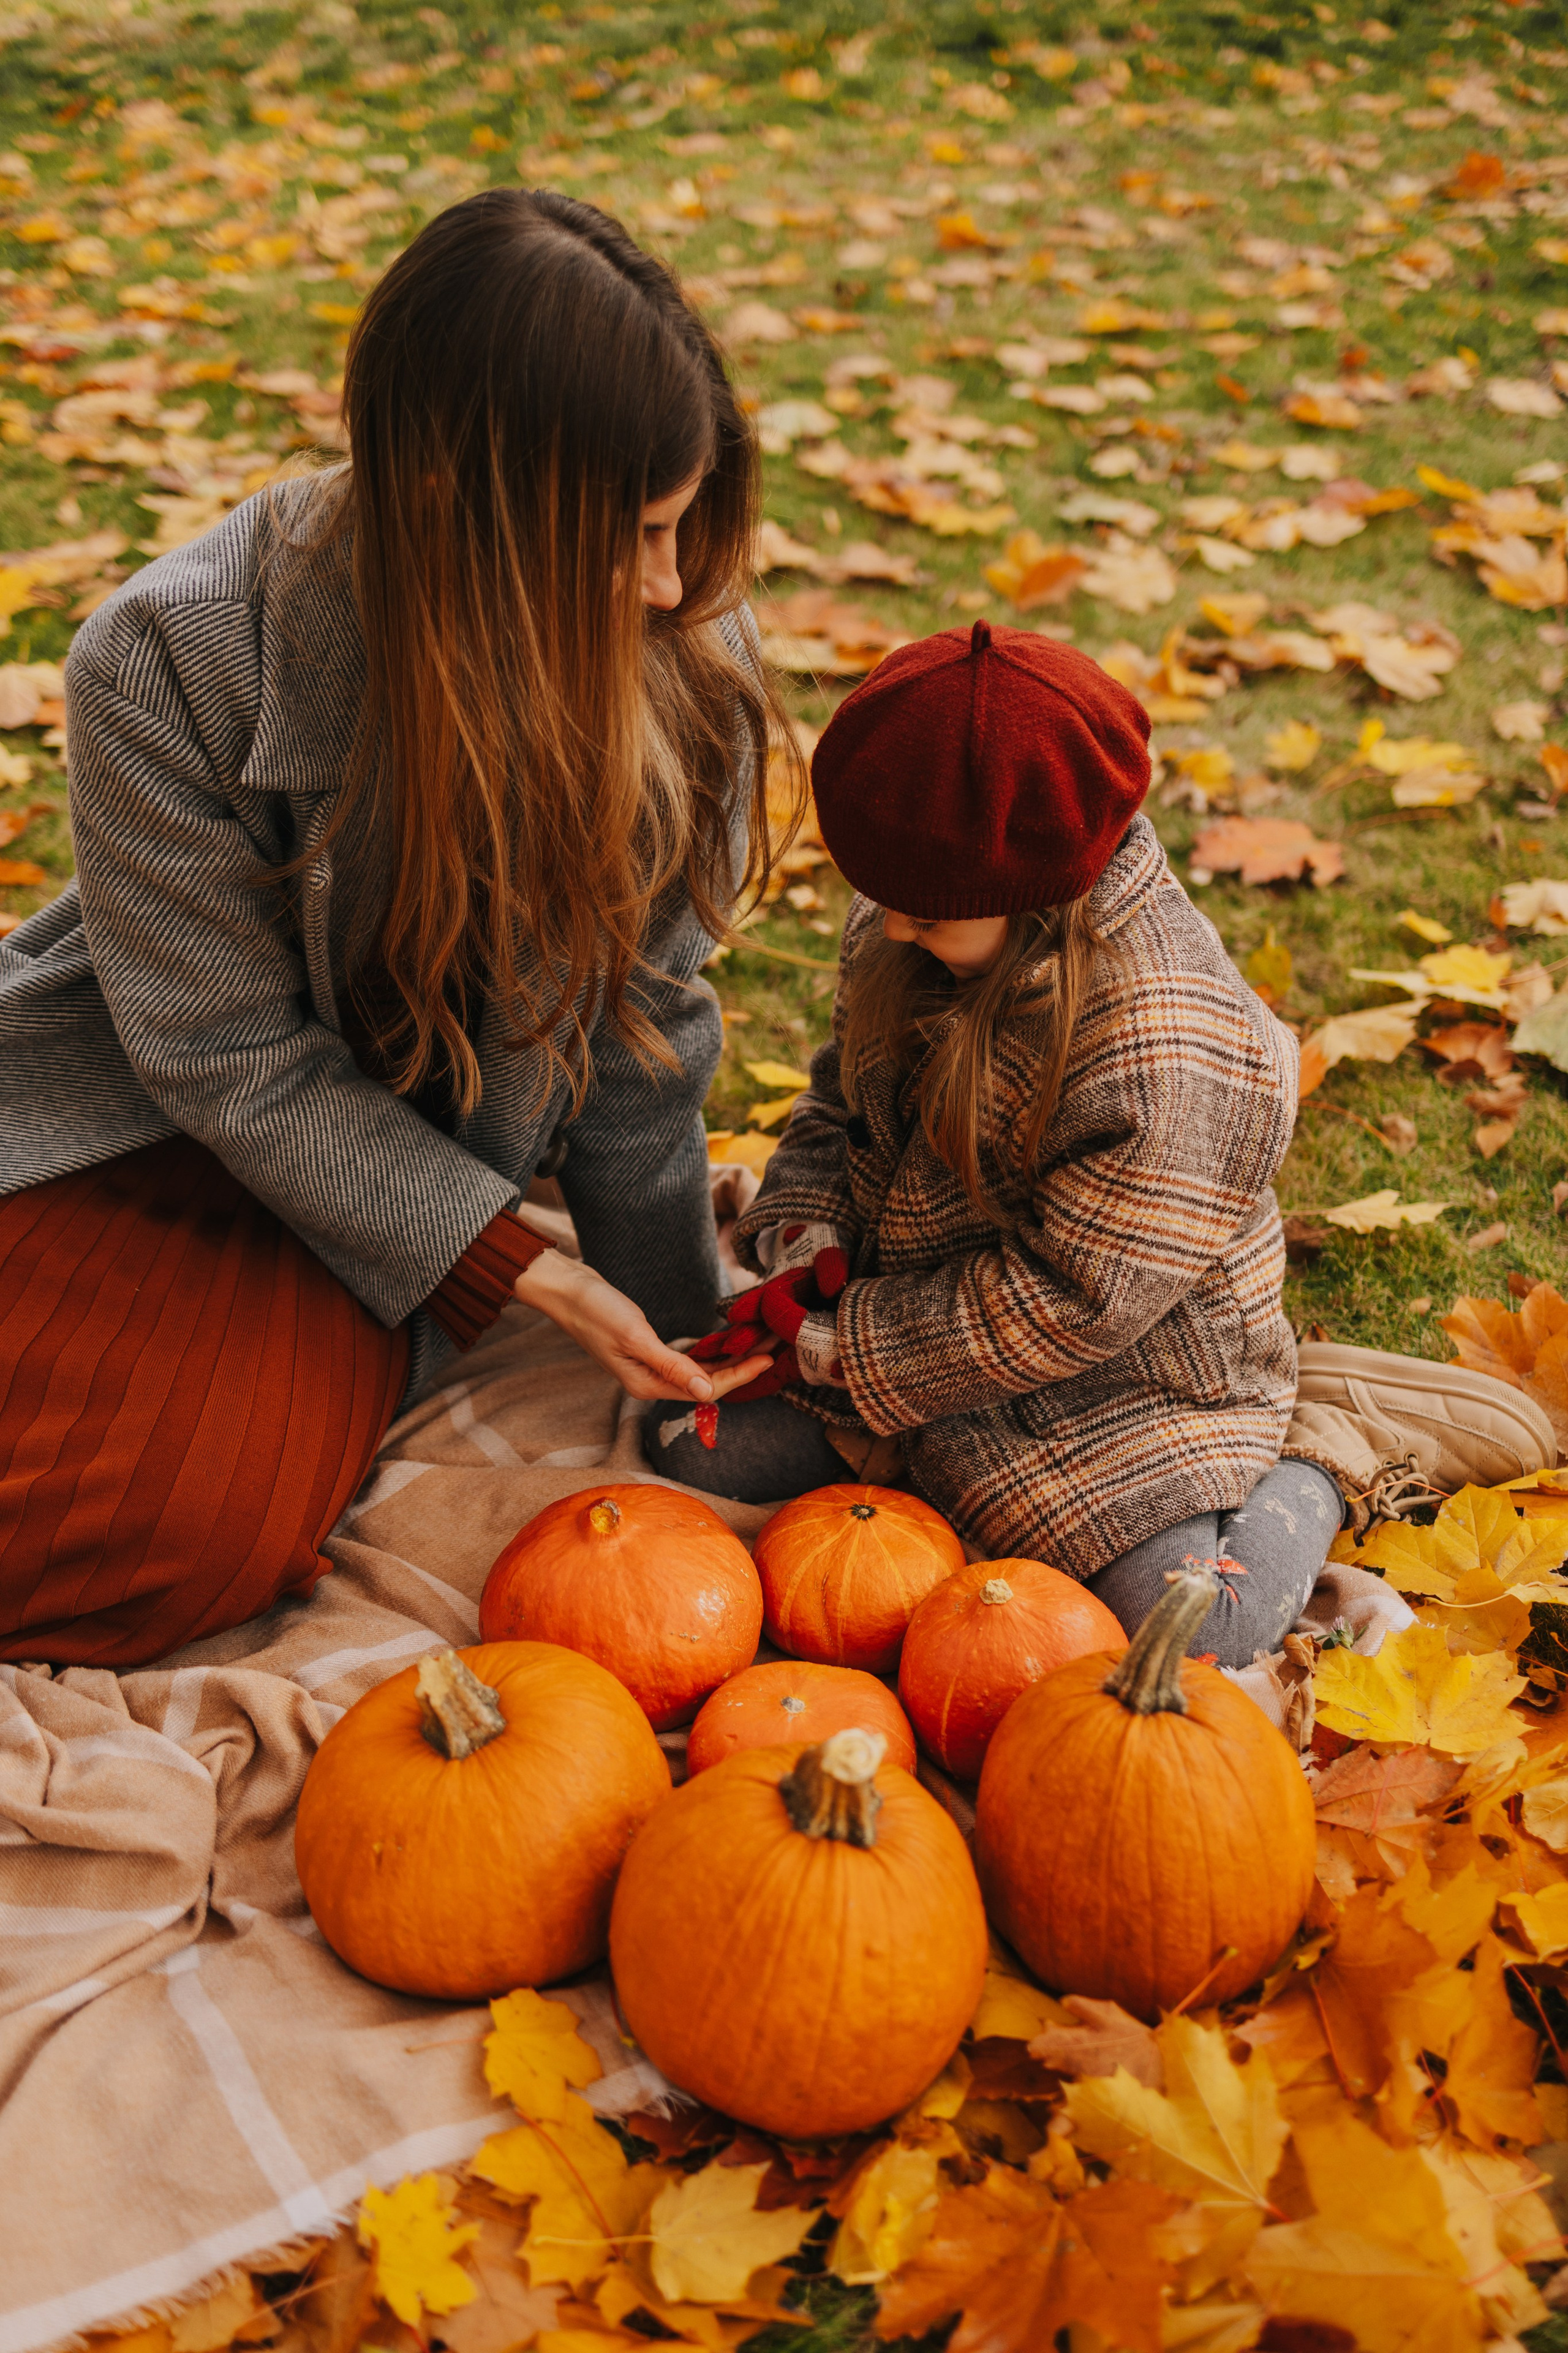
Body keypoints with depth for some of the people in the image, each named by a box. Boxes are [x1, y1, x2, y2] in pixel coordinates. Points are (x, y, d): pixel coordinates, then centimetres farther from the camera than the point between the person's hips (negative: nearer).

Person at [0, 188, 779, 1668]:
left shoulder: (674, 643, -16)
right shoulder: (166, 665, -26)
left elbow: (639, 1007, -5)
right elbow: (233, 1062, -18)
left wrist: (680, 1336, -2)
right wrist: (514, 1270, -22)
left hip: (412, 1131, 1)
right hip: (157, 1110, -1)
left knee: (209, 1513, -22)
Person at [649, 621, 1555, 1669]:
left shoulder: (1168, 1055, -33)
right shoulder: (910, 933, -8)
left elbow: (1070, 1303, -28)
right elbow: (841, 1096, 7)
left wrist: (842, 1347, -22)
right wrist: (805, 1246, -13)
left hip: (1122, 1376, -6)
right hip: (901, 1301, 7)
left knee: (1185, 1630, -19)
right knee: (694, 1441, -1)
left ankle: (1326, 1446, 10)